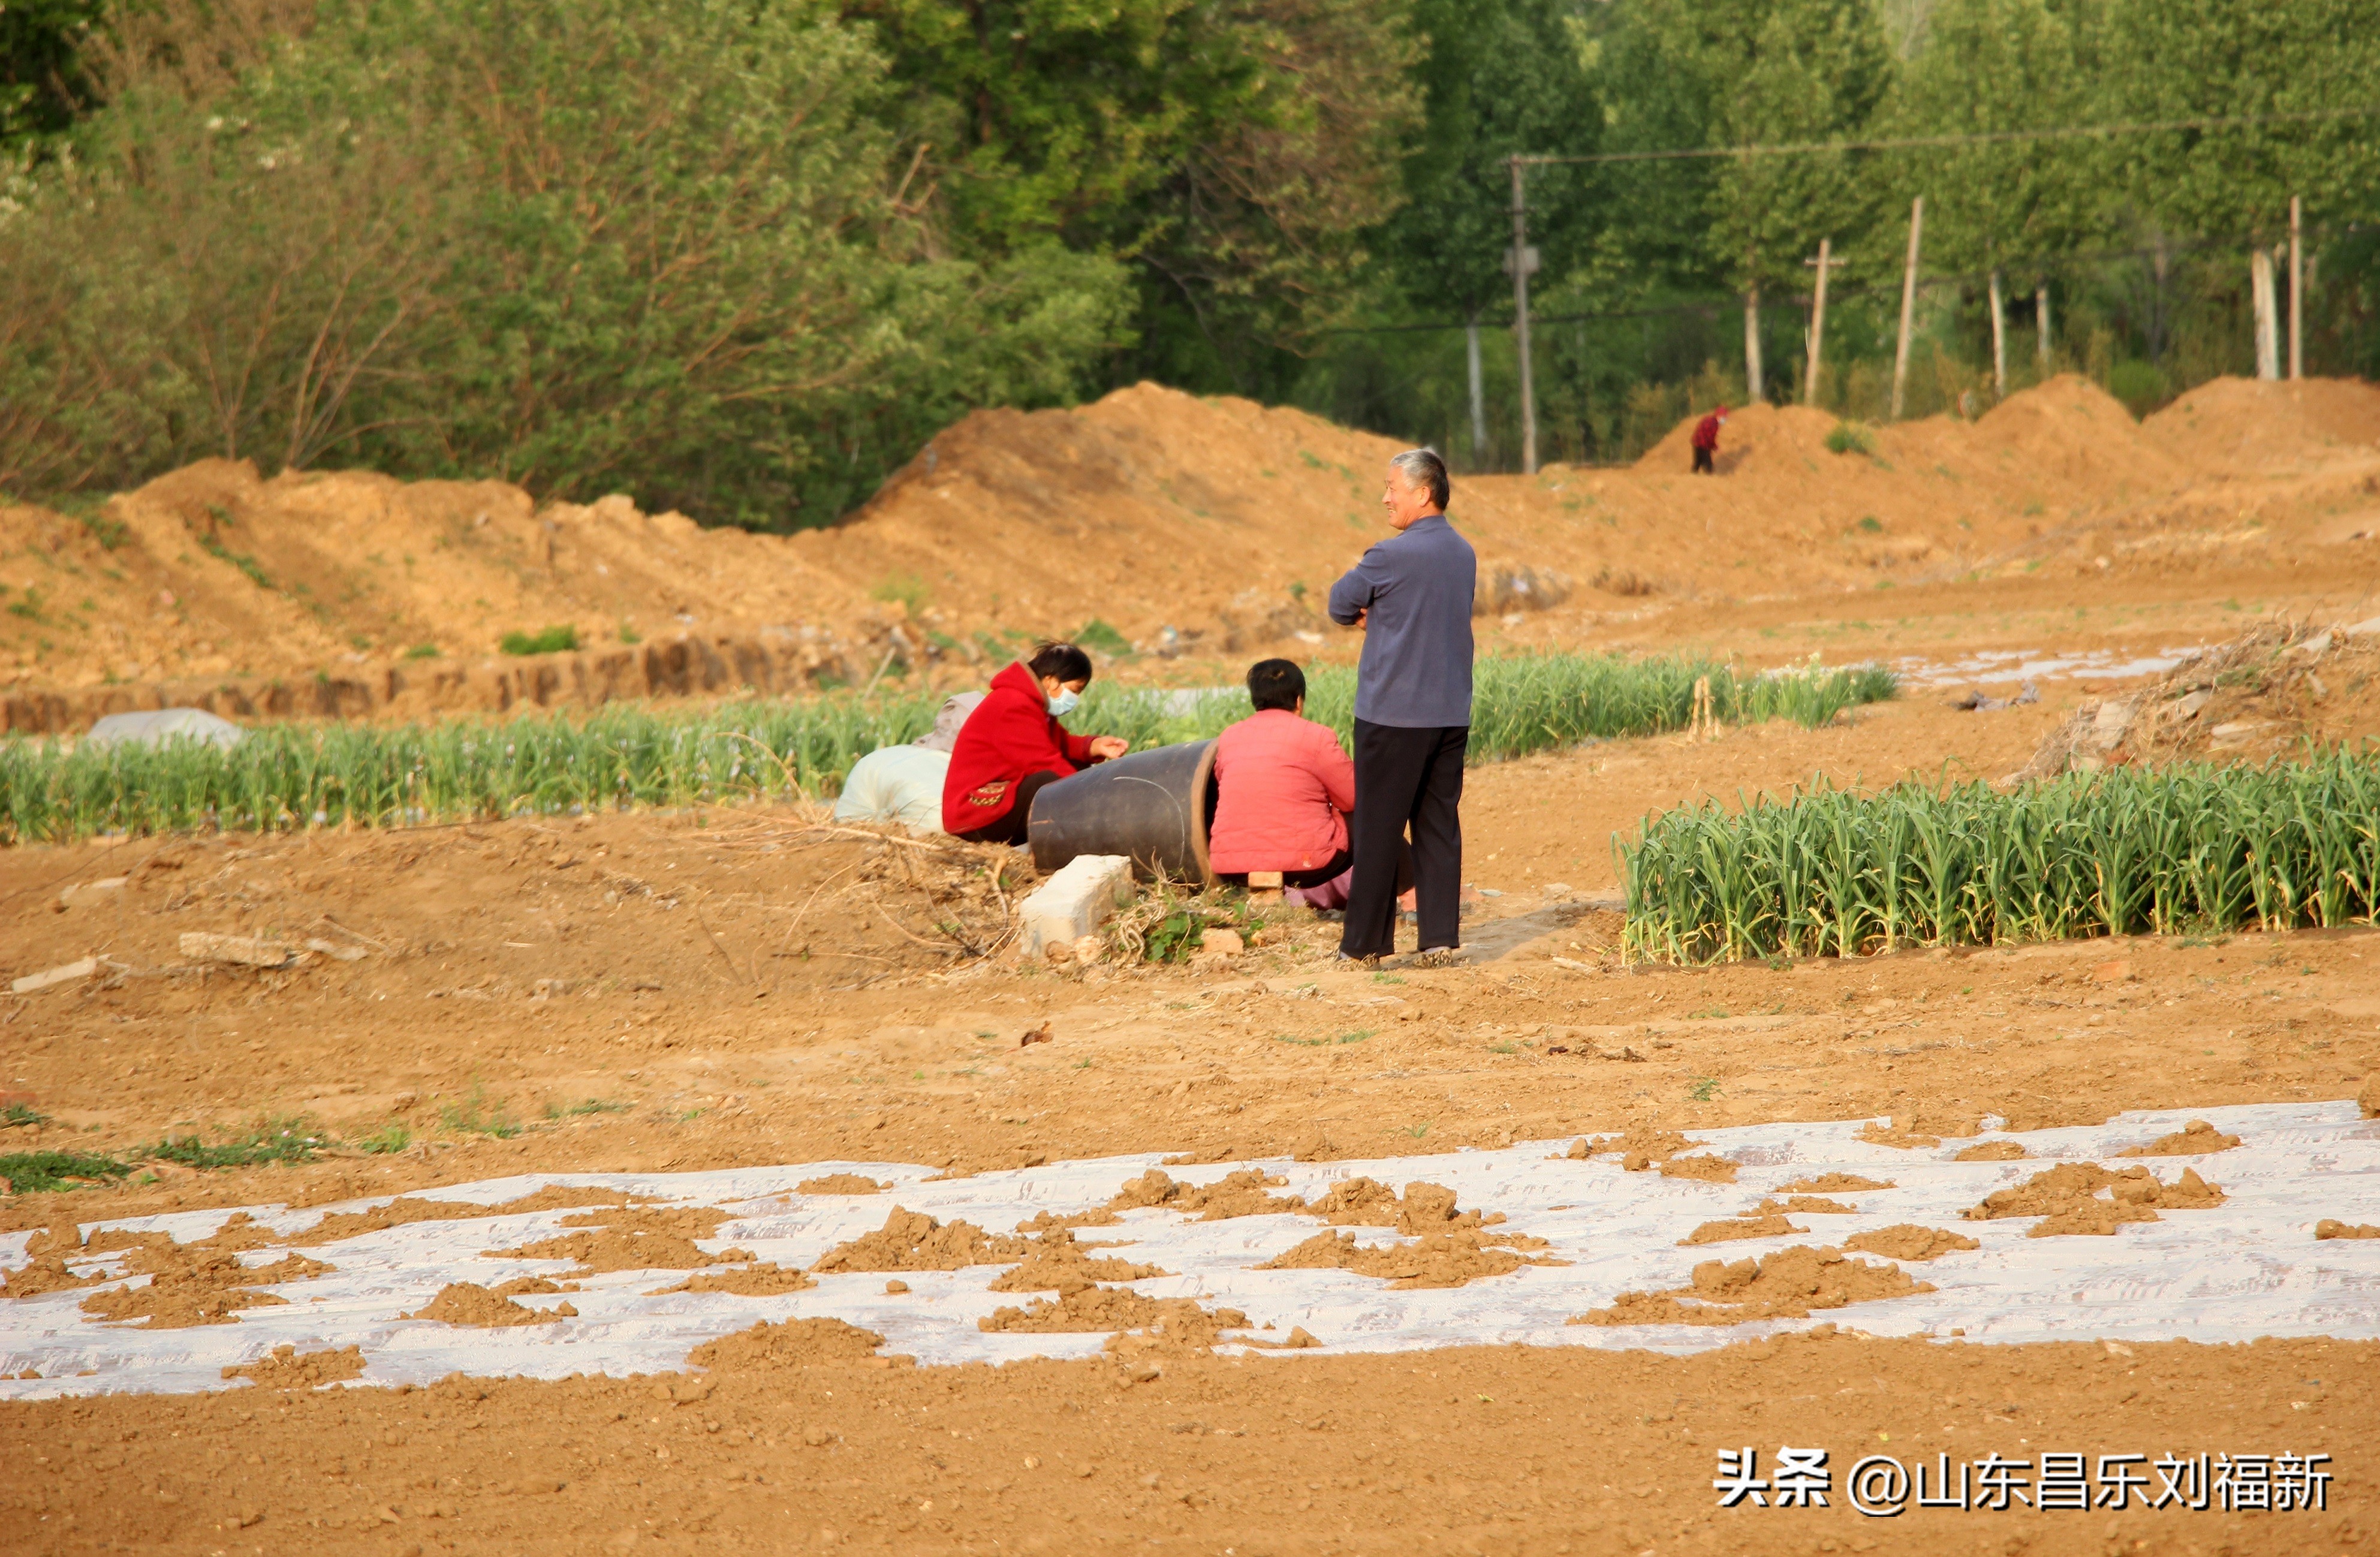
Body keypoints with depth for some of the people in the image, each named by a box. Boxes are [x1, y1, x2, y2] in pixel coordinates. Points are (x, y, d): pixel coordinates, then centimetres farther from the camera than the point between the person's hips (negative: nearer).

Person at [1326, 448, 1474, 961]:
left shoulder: (1392, 557, -15)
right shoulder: (1464, 554, 9)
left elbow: (1341, 605, -2)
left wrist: (1364, 618, 16)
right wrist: (1378, 617, 4)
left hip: (1393, 714, -7)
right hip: (1451, 712, 7)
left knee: (1378, 827, 1)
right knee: (1439, 825, 8)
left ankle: (1366, 939, 5)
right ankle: (1441, 932, 6)